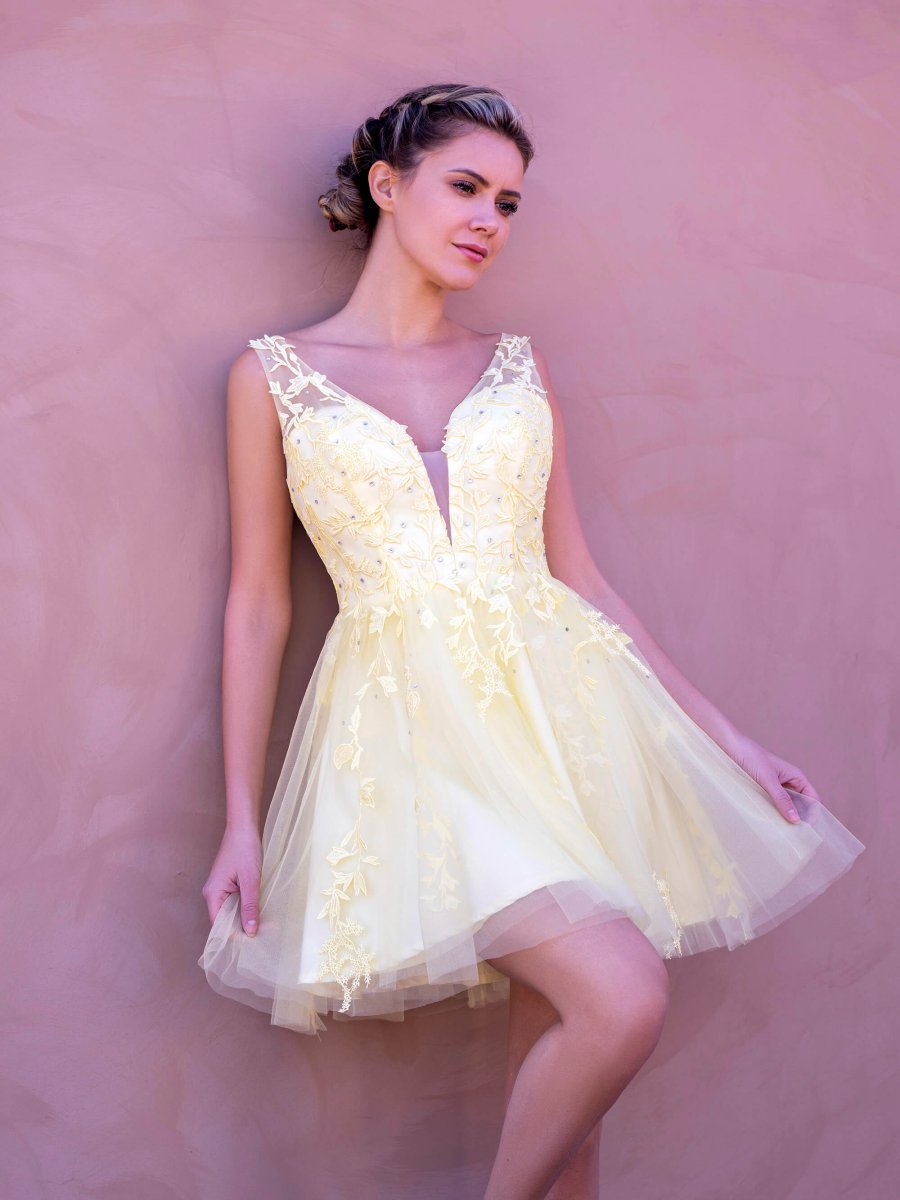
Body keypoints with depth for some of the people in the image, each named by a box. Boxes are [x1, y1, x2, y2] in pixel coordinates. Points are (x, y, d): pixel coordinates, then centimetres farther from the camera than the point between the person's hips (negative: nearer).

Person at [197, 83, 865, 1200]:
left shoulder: (517, 366, 12)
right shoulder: (274, 373, 4)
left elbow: (578, 575, 13)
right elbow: (258, 603, 4)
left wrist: (728, 737, 11)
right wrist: (243, 819, 1)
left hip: (560, 705, 4)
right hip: (414, 727, -4)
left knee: (555, 1049, 5)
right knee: (622, 999, -21)